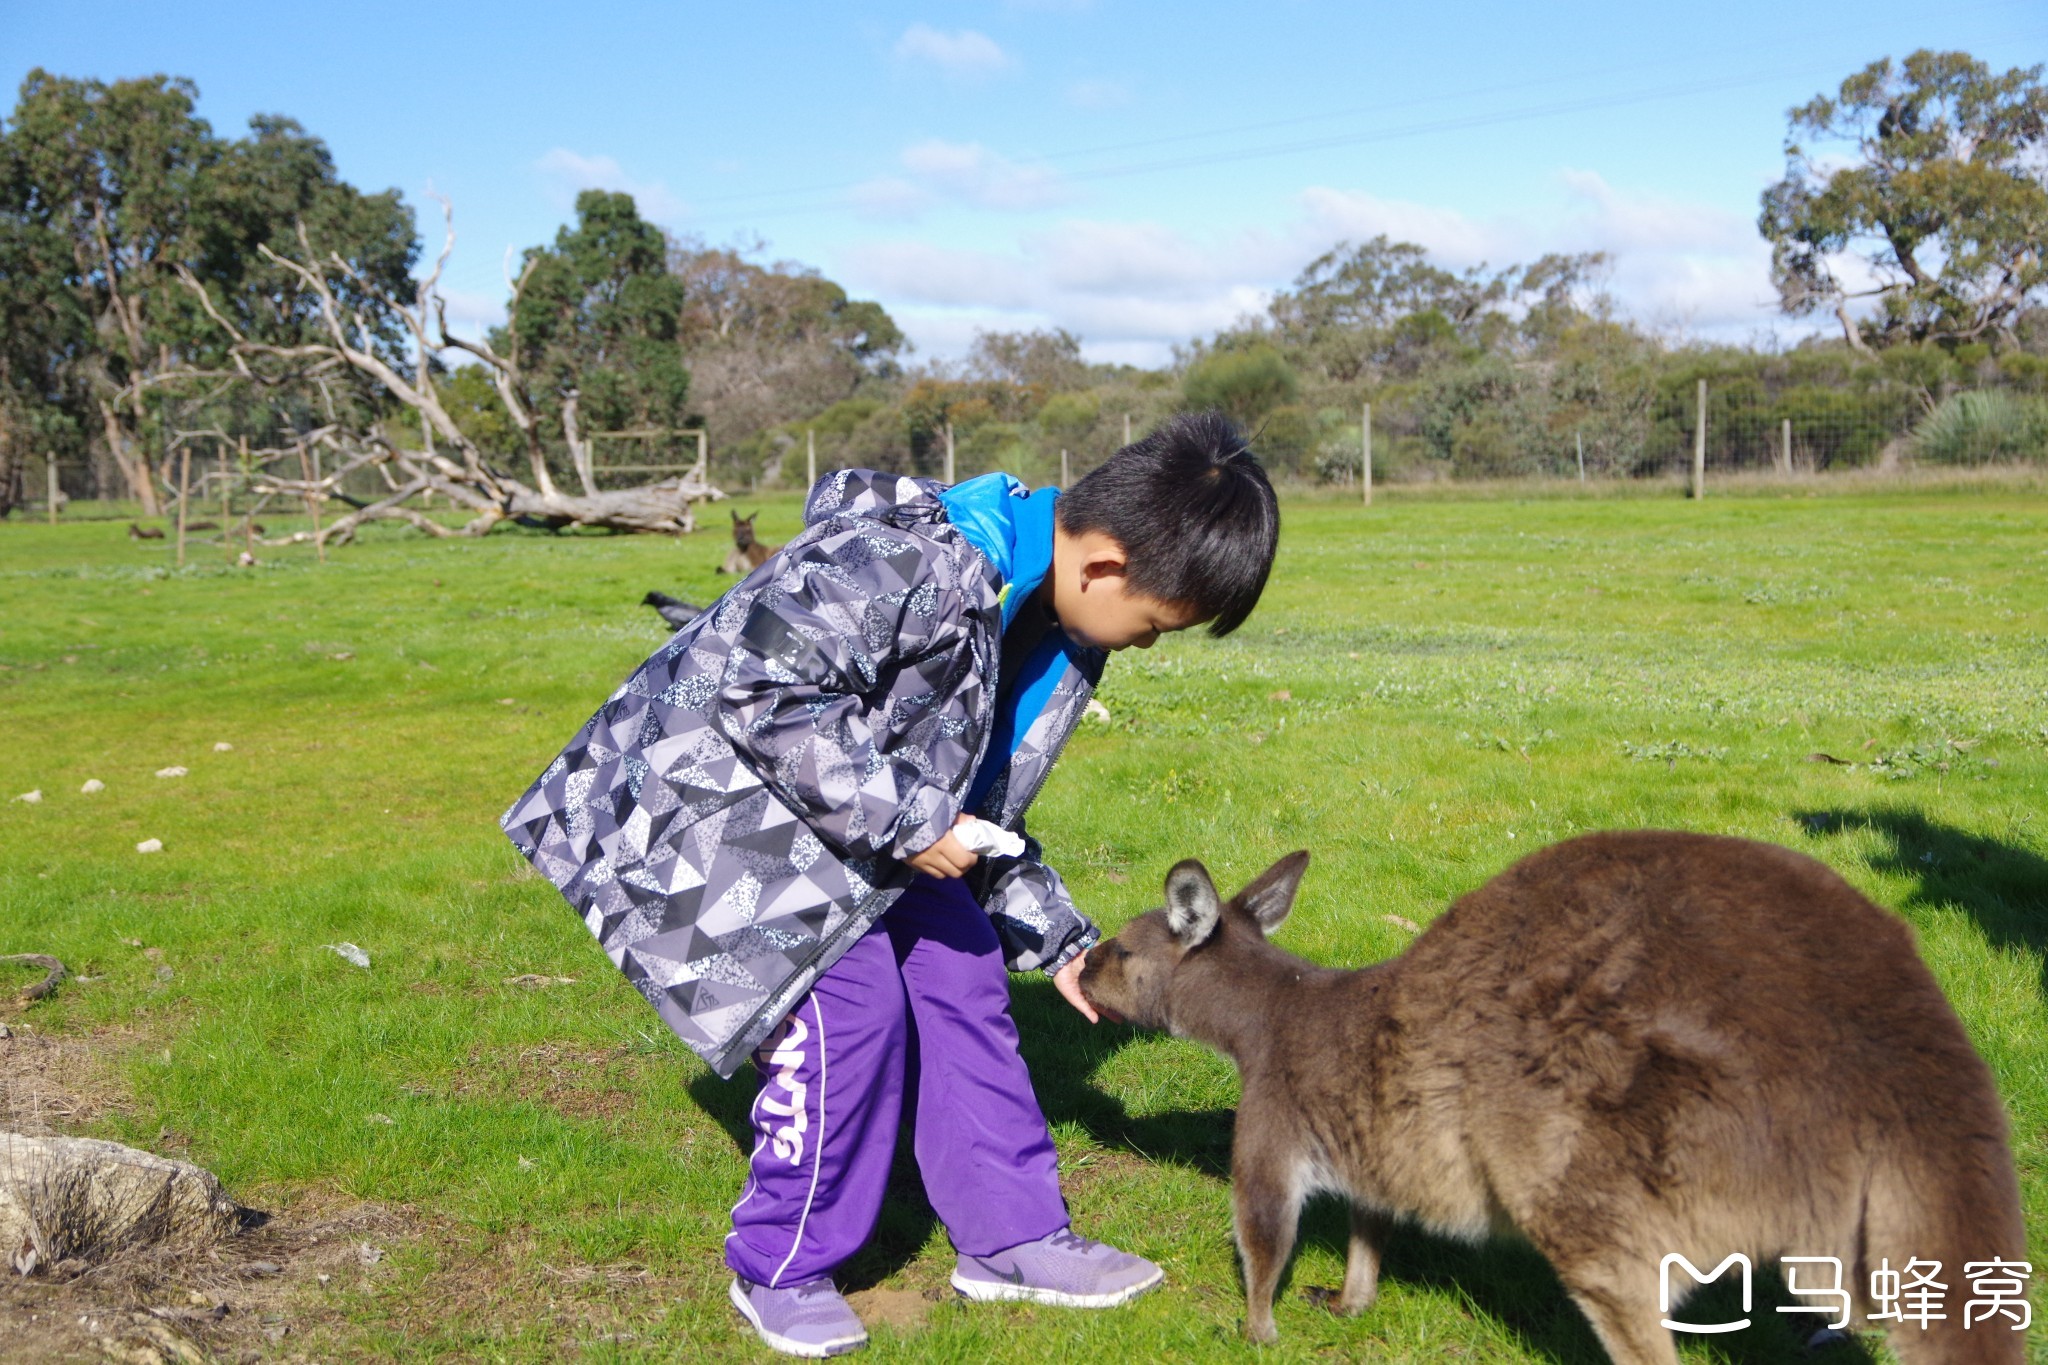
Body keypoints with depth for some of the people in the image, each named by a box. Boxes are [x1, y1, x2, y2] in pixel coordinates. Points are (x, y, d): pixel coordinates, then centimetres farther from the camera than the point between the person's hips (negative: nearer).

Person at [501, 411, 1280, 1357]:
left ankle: (1010, 1238, 18)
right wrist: (901, 818, -29)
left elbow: (980, 801, 12)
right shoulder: (905, 567, -32)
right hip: (732, 795, -9)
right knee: (851, 1000, -16)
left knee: (962, 972, 4)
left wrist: (1055, 939, 12)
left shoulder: (1059, 639, 0)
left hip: (874, 827, 9)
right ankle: (780, 1269, 4)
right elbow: (761, 690, -33)